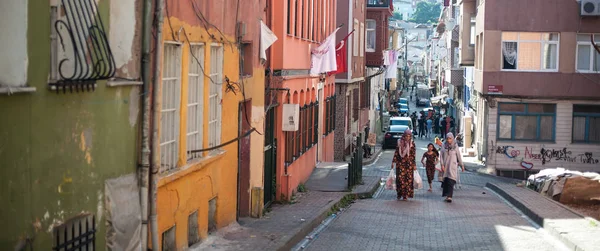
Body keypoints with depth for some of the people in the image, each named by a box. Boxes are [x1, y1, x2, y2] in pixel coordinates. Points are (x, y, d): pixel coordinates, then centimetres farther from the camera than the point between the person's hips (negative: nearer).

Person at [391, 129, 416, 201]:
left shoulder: (412, 143, 2)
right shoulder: (400, 143, 4)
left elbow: (413, 154, 2)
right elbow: (396, 152, 6)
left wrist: (414, 164, 0)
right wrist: (393, 162, 2)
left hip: (409, 163, 0)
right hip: (400, 163, 0)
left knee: (408, 178, -2)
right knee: (400, 178, -5)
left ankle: (405, 195, 4)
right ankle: (399, 193, 9)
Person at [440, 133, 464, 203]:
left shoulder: (455, 146, 0)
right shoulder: (444, 146, 4)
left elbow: (459, 156, 4)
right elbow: (442, 156, 3)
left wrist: (462, 165, 7)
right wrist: (442, 165, -7)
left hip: (453, 166, -3)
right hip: (445, 165, 3)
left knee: (451, 181, -12)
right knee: (445, 181, 5)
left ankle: (449, 196, -18)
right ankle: (447, 195, 16)